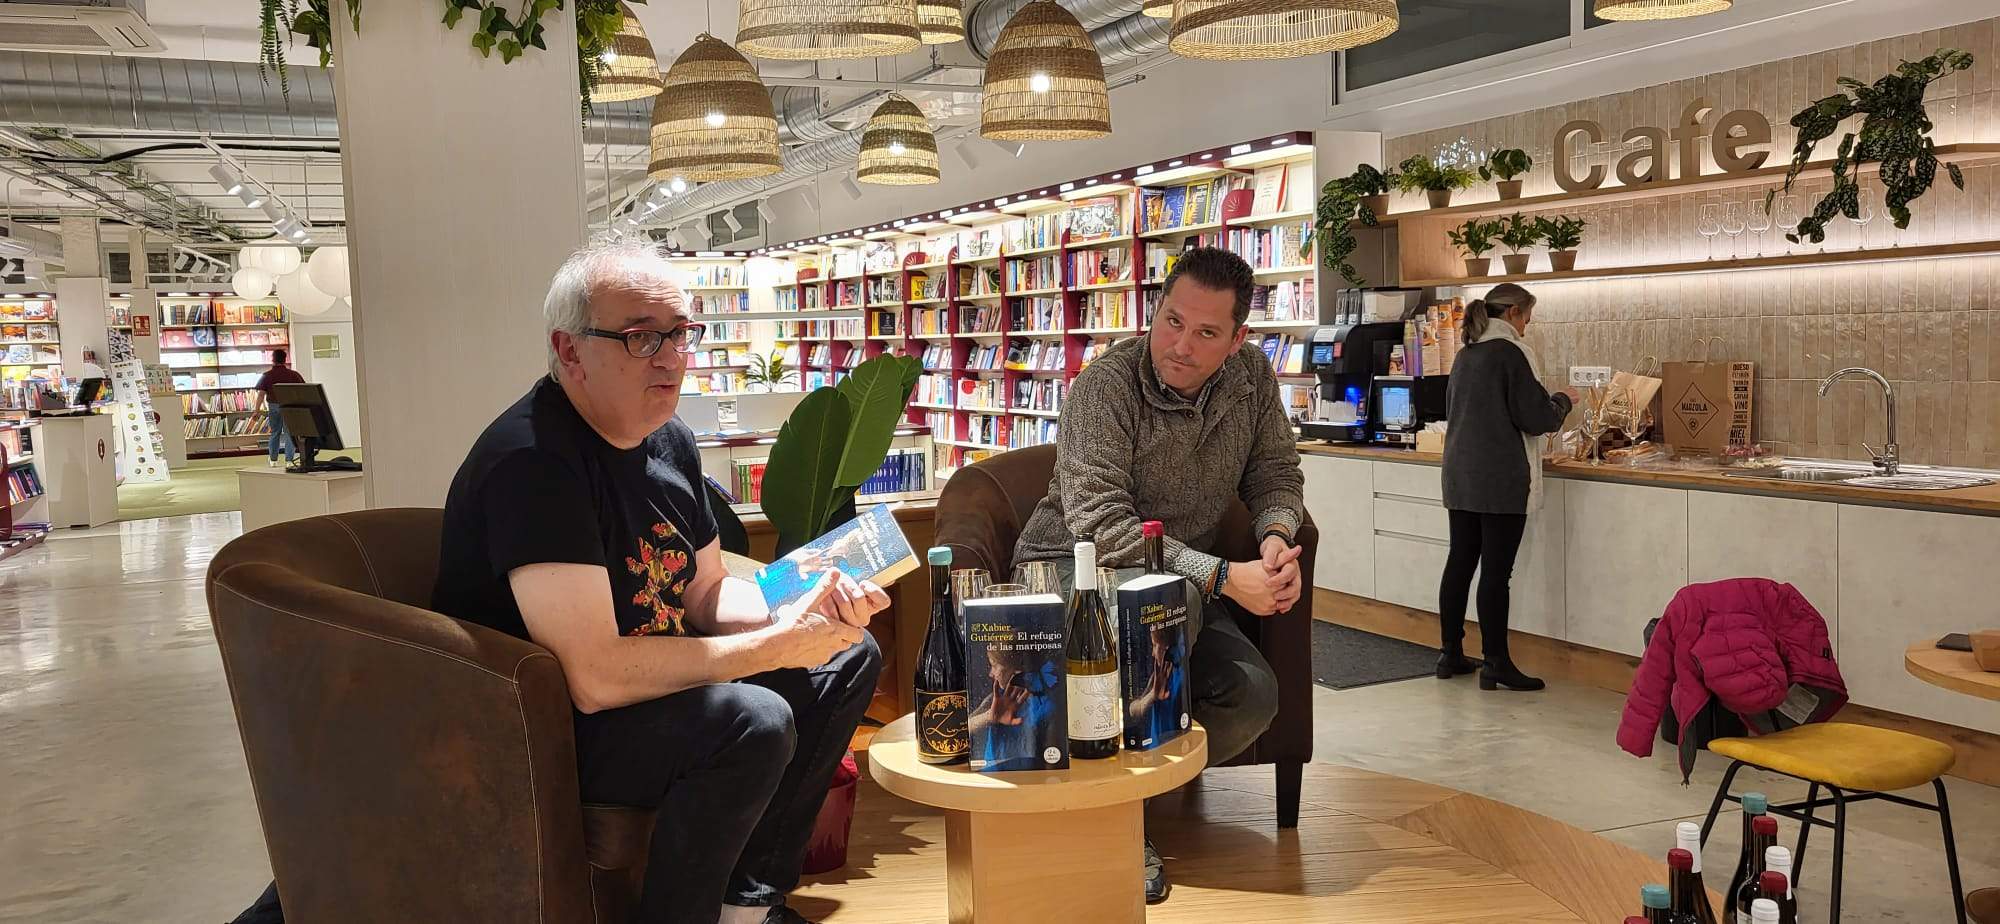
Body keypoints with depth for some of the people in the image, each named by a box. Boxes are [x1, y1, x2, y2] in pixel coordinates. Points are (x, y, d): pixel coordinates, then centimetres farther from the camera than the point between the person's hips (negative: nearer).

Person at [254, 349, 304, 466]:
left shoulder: (267, 375, -3)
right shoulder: (293, 374, -3)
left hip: (273, 406, 1)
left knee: (275, 433, 16)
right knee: (289, 434, 3)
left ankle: (273, 459, 23)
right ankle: (288, 460, -1)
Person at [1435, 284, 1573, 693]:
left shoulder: (1466, 354, 12)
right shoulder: (1512, 353, -12)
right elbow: (1538, 417, -14)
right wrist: (1563, 401, 6)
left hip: (1460, 475, 8)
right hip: (1501, 480, -8)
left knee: (1459, 563, 12)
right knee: (1496, 571, -4)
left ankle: (1451, 654, 19)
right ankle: (1496, 664, 1)